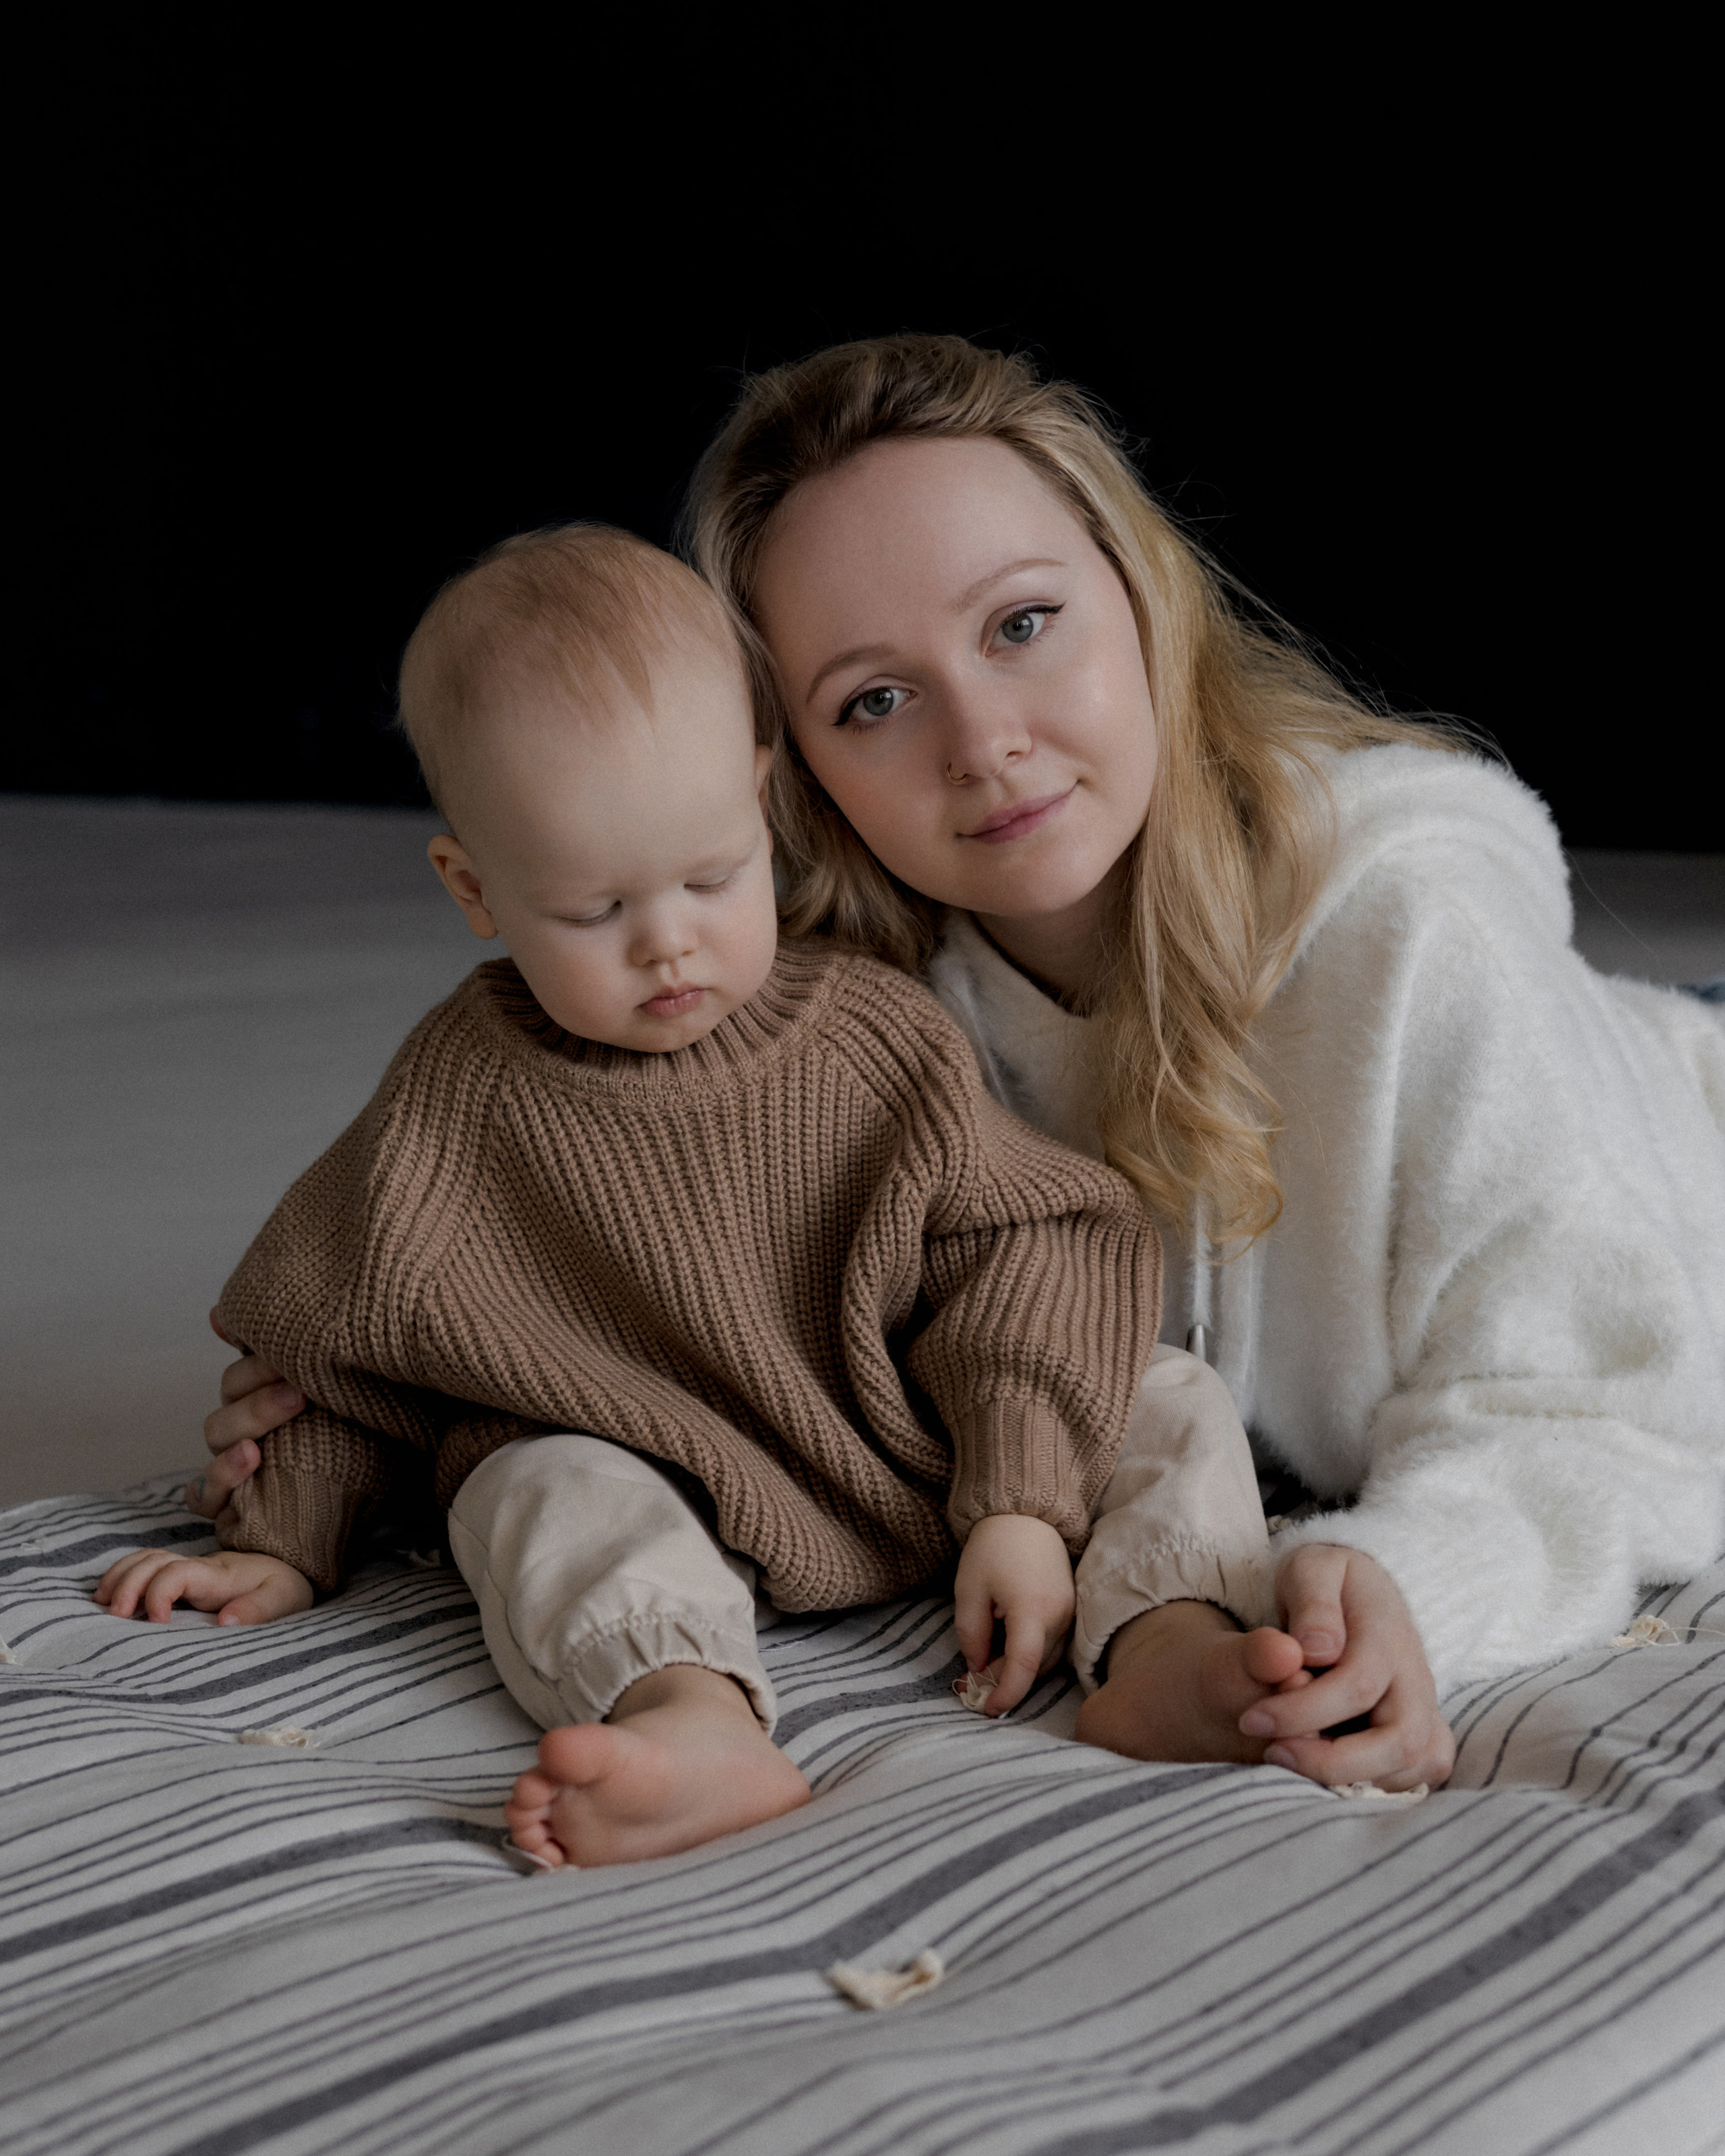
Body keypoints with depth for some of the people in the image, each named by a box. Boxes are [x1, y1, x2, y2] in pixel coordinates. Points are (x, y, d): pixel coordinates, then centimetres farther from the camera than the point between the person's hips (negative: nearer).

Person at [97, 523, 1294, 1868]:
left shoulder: (880, 1036, -7)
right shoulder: (460, 1100, -6)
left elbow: (1013, 1249, -7)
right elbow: (357, 1343, 6)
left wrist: (1021, 1506, -17)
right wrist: (283, 1546, 6)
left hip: (930, 1473, 2)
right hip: (647, 1480, -1)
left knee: (1170, 1402, -13)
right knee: (554, 1498, -32)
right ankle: (696, 1719, -56)